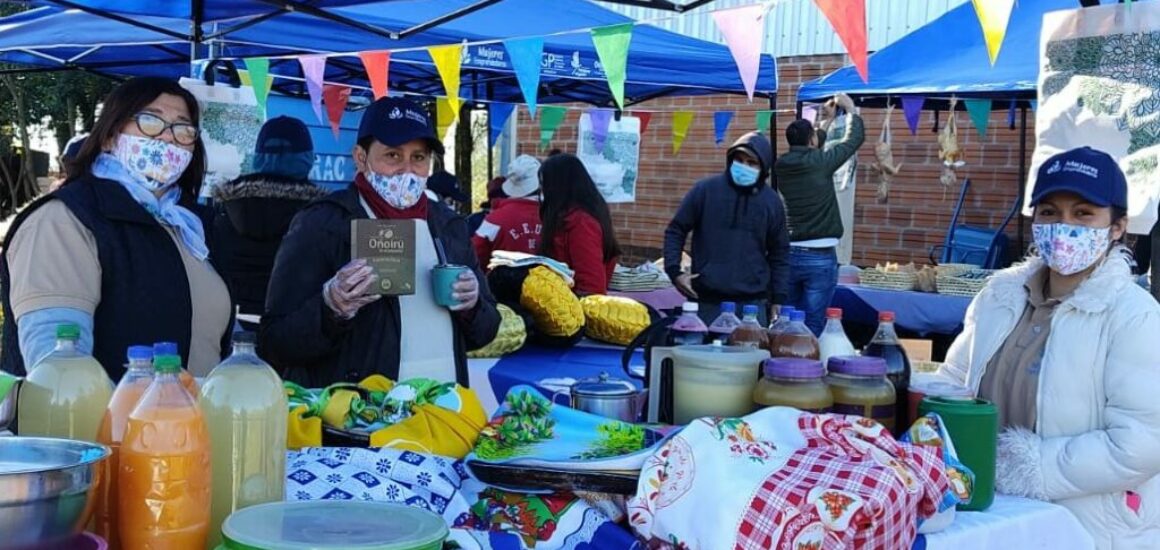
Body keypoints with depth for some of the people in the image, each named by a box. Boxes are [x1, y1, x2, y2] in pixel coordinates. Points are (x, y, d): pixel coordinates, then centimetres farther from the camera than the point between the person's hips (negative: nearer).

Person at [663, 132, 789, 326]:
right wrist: (674, 271, -4)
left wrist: (779, 299, 7)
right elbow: (676, 230, 7)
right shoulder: (706, 189, 1)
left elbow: (779, 254, 13)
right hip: (706, 301, -1)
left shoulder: (771, 202, 6)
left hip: (752, 303, 1)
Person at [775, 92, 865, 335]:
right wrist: (850, 108, 20)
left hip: (788, 254, 5)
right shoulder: (820, 162, -11)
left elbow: (808, 151, 24)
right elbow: (855, 138, 2)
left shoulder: (782, 166, 3)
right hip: (820, 256, -5)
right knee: (812, 326, -2)